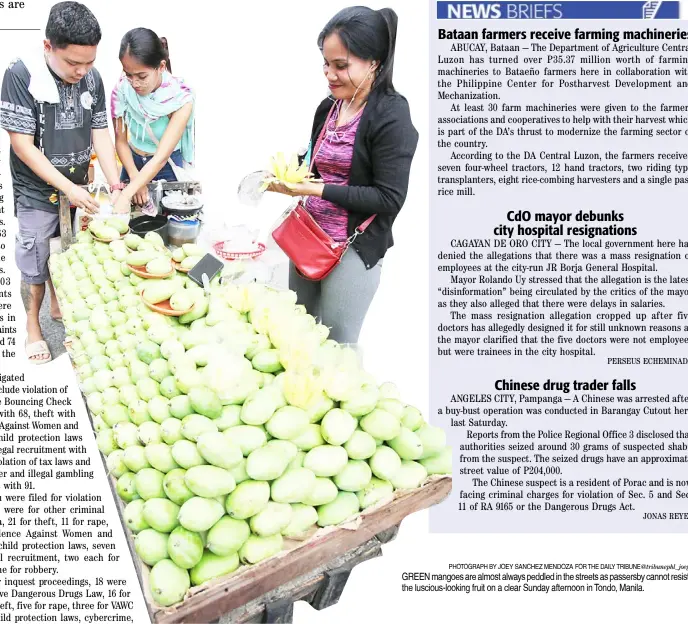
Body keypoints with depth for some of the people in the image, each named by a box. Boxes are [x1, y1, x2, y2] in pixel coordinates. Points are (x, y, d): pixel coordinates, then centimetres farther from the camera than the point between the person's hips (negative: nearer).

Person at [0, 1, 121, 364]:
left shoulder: (92, 78, -8)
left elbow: (100, 134, -3)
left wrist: (117, 188, -12)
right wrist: (68, 188, -23)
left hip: (78, 188, 4)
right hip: (37, 192, -4)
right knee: (36, 261, 8)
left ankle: (58, 304, 43)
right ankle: (32, 324, 29)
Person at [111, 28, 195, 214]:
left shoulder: (180, 98, -27)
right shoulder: (122, 89, -19)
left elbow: (161, 157, -32)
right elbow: (121, 140, -8)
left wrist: (125, 197, -40)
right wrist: (134, 178, -25)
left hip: (167, 167, -2)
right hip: (133, 163, 3)